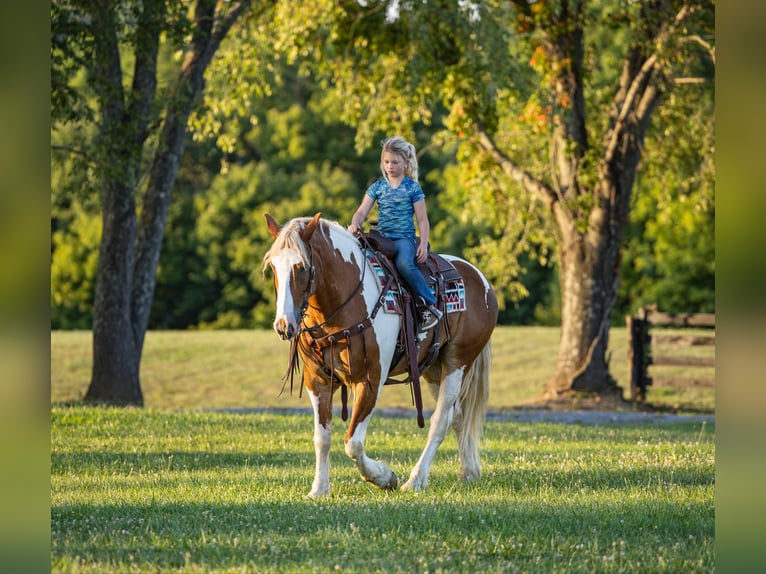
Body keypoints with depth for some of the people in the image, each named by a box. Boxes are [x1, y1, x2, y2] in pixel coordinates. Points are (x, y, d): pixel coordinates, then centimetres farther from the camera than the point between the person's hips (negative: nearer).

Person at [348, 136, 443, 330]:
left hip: (404, 237, -4)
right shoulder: (377, 187, 12)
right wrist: (355, 224, -18)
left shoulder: (412, 188, 3)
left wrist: (423, 244, -10)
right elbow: (362, 212, 5)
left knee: (404, 263, -36)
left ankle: (429, 306, -27)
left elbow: (422, 220, 3)